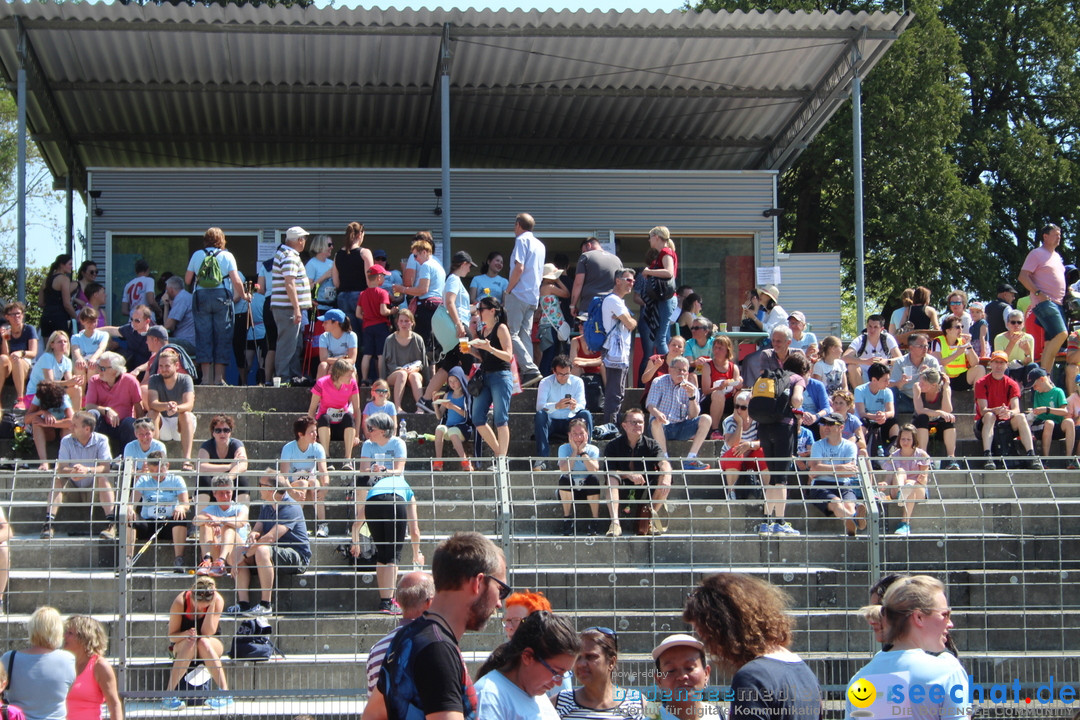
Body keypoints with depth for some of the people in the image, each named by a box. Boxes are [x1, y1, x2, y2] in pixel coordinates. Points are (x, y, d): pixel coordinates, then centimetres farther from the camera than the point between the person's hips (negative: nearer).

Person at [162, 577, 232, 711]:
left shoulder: (218, 600, -18)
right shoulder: (180, 601, -20)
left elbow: (207, 633, -24)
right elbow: (171, 636, -14)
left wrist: (211, 605, -30)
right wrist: (186, 634, -35)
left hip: (213, 646, 0)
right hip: (182, 646, 0)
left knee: (203, 642, -36)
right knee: (191, 642, -36)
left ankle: (224, 692, -38)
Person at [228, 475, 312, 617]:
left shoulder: (290, 508, -18)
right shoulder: (266, 507, 11)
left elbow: (271, 537, -26)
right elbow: (257, 530, 8)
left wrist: (246, 554, -22)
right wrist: (253, 535, -19)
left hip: (297, 558, -9)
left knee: (262, 550, -35)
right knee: (237, 552, -3)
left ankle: (265, 605, -31)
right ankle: (243, 603, -10)